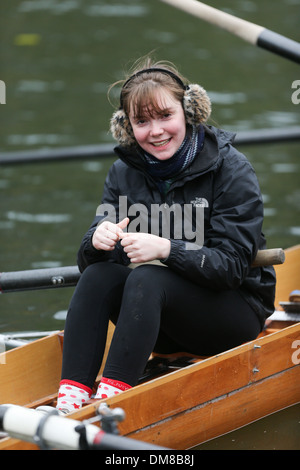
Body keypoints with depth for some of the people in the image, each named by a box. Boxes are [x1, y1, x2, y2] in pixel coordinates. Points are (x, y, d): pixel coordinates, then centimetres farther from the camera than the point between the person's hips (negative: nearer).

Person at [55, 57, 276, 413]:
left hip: (236, 311, -5)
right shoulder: (124, 172, 2)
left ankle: (111, 398, -43)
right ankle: (69, 400, -35)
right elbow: (88, 261, -2)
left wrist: (167, 250, -35)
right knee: (97, 274, -23)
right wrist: (97, 242, -27)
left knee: (148, 277, -31)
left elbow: (231, 265, -20)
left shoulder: (230, 169, -12)